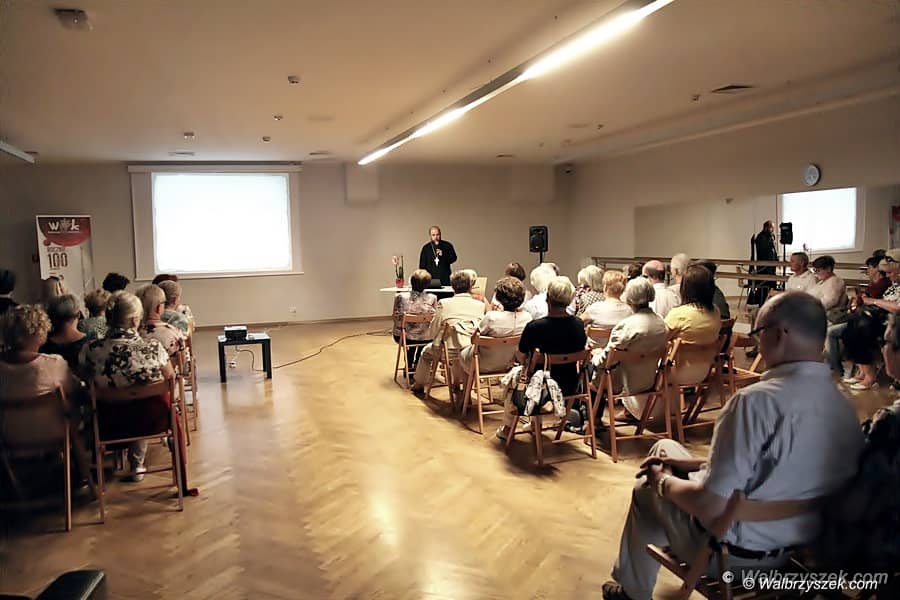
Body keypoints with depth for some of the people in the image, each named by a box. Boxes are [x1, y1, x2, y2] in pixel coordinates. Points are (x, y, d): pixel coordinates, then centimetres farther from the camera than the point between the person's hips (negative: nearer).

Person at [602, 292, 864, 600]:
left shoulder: (759, 400, -31)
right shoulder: (844, 405, -5)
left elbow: (711, 507, -29)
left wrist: (664, 482, -9)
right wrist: (693, 464, 10)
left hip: (739, 555, -7)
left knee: (647, 488, 17)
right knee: (665, 447, 20)